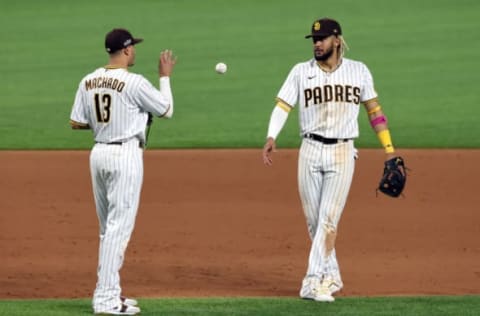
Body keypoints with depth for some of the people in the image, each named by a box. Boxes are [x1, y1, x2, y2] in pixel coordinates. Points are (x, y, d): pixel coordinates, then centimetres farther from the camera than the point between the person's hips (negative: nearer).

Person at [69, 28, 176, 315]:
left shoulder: (89, 82, 4)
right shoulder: (134, 83, -14)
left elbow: (76, 123, 7)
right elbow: (167, 110, -3)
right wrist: (165, 76, 8)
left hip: (99, 153, 7)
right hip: (126, 154, -7)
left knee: (109, 228, 16)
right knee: (119, 227, -7)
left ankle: (111, 292, 21)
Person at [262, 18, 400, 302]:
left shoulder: (358, 71, 4)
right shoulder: (301, 72, 2)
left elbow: (374, 109, 9)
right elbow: (282, 106, -7)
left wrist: (389, 149, 4)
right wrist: (271, 137, -24)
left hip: (342, 153, -2)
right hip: (311, 151, 2)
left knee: (329, 218, -11)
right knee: (314, 221, 5)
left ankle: (314, 282, -14)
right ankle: (331, 277, 20)